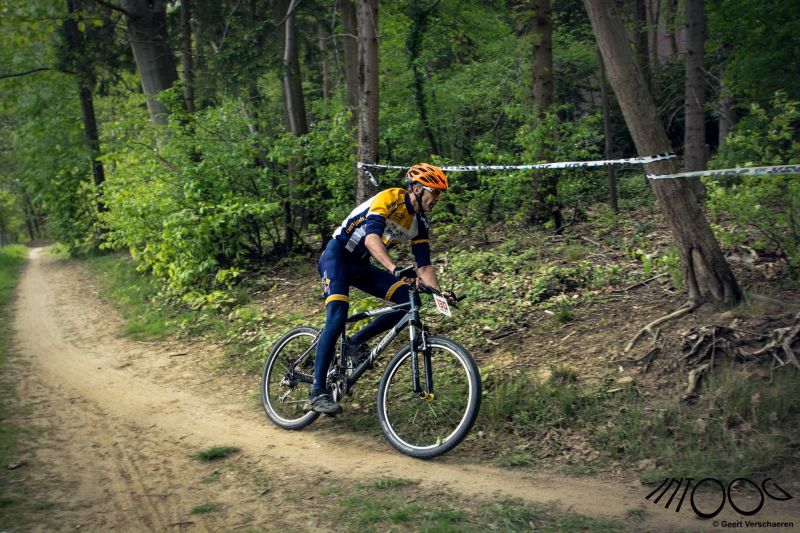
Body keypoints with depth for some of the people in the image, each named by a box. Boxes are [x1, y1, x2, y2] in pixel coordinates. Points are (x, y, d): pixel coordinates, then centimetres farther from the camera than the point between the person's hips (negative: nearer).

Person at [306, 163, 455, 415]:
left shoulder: (420, 224, 3)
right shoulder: (389, 198, -20)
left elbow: (423, 265, 1)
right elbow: (371, 237, -35)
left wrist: (439, 292, -16)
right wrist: (394, 268, -49)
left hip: (361, 266, 8)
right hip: (336, 256, -8)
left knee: (410, 298, -11)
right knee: (336, 320, -24)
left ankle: (356, 342, 2)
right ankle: (317, 393, -20)